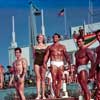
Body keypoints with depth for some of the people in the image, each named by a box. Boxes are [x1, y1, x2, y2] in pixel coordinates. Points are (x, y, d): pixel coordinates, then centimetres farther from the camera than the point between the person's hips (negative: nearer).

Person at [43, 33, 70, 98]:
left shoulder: (62, 47, 17)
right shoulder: (50, 47, 16)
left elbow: (66, 55, 9)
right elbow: (46, 55, 7)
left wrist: (69, 62, -4)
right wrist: (44, 63, -9)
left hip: (61, 63, 1)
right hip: (53, 63, -1)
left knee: (60, 79, -4)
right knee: (54, 79, -11)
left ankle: (58, 94, 1)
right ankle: (56, 94, -12)